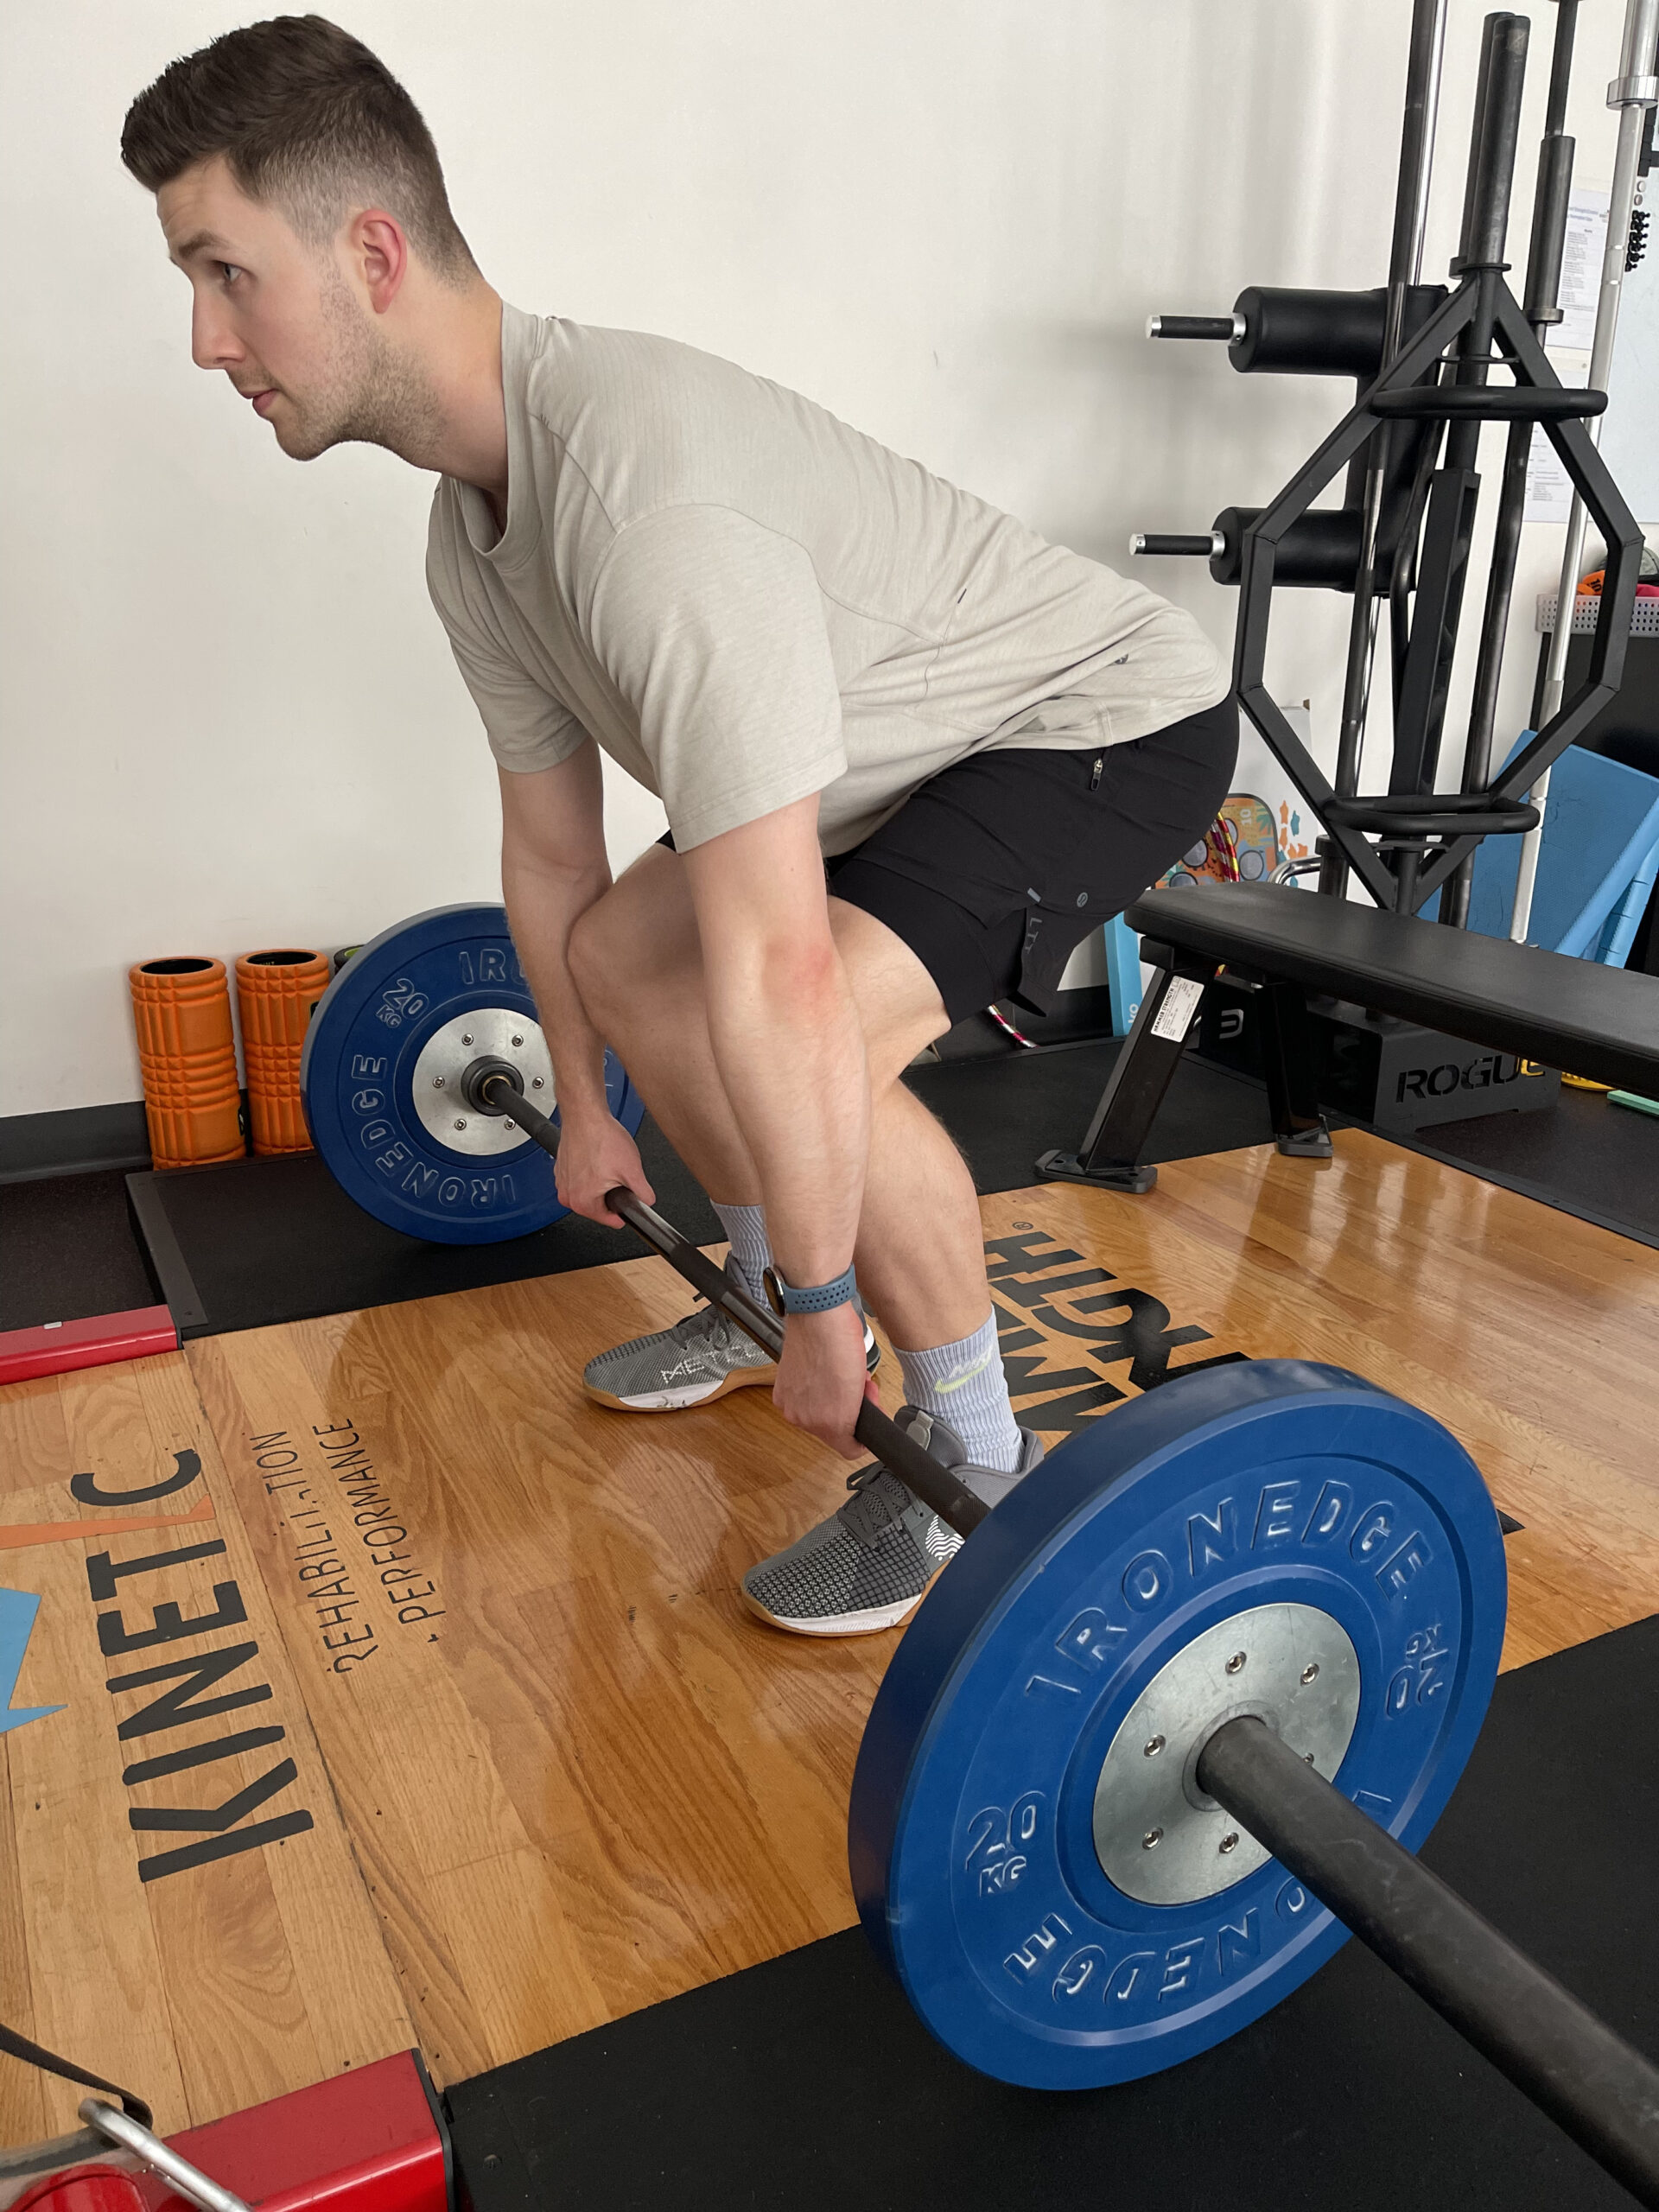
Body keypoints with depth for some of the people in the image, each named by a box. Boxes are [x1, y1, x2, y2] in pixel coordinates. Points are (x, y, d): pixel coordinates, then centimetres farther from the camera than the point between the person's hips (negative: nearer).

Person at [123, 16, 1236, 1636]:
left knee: (825, 1032, -30)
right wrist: (583, 1110, 17)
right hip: (923, 745, 9)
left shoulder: (649, 503, -36)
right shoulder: (472, 523, -3)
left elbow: (775, 974, -37)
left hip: (1107, 719, -9)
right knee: (619, 955, 11)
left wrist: (829, 1321, -27)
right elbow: (549, 847, 8)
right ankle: (762, 1299, 27)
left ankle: (980, 1465, -6)